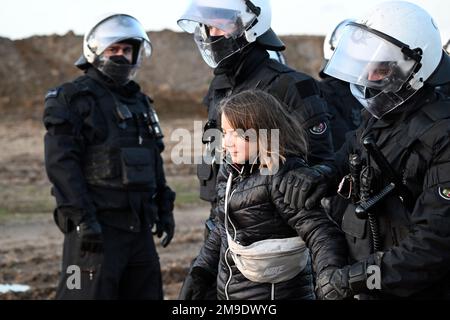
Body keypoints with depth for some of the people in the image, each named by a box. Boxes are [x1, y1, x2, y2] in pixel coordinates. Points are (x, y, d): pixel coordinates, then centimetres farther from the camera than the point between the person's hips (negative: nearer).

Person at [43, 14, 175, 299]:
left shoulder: (140, 102, 18)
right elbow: (61, 163, -14)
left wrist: (164, 208, 18)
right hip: (96, 226, -8)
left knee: (147, 293, 12)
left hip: (139, 224, 8)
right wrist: (82, 218, -21)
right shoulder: (74, 99, -6)